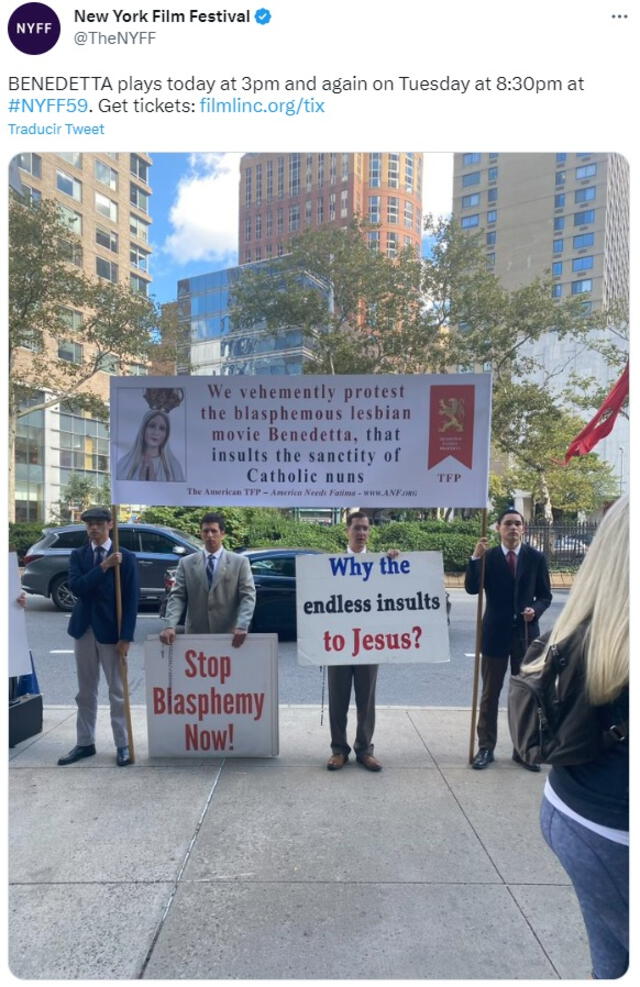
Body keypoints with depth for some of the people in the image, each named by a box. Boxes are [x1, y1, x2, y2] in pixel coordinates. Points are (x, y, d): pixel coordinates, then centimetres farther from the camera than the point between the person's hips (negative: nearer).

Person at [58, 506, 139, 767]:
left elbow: (131, 600, -9)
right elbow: (76, 587, -12)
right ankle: (85, 743, 28)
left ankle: (122, 745, 17)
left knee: (117, 692, 6)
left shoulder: (126, 557, -6)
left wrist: (125, 637, -14)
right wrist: (103, 567, -22)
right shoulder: (77, 555, 4)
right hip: (84, 630, 4)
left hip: (111, 631, -3)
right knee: (86, 692, 15)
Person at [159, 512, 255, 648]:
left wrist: (241, 626, -19)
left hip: (229, 635, -1)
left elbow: (248, 596, -4)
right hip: (195, 635, 1)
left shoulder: (240, 562, 3)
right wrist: (171, 626, -14)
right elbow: (177, 596, 2)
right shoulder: (186, 563, 8)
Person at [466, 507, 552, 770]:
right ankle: (485, 748, 20)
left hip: (526, 633, 1)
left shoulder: (536, 557, 0)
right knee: (489, 694, 9)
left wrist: (535, 610, -16)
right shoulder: (488, 557, -4)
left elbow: (545, 595, 4)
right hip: (495, 633, -1)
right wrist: (475, 557, -26)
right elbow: (472, 589, -15)